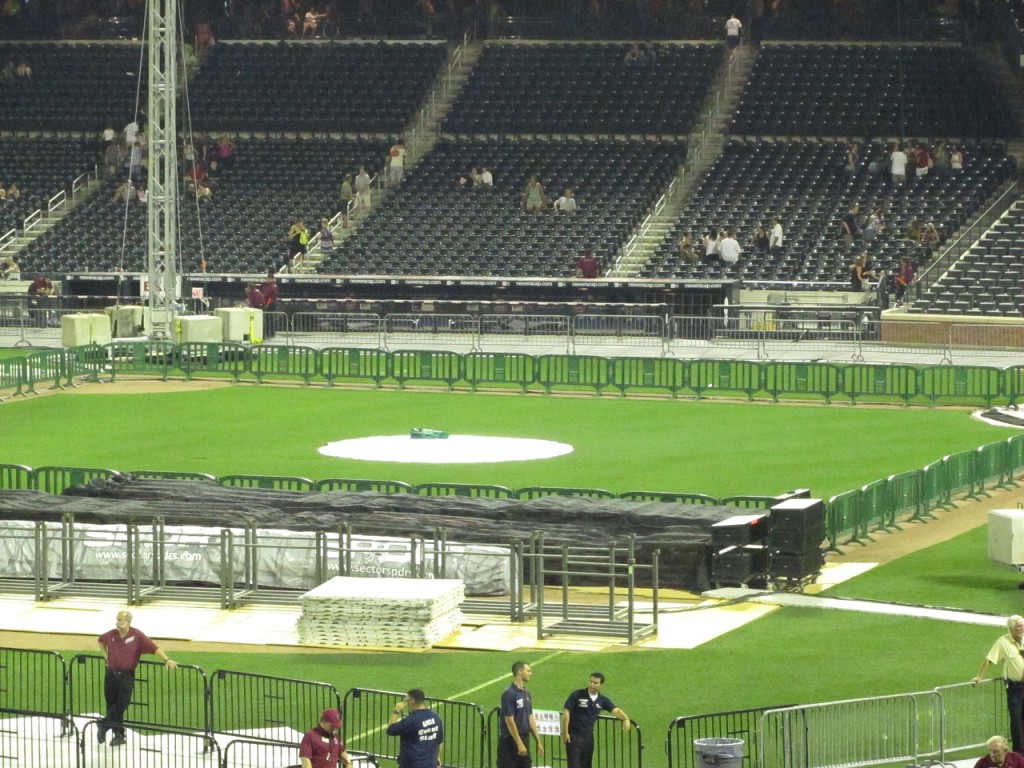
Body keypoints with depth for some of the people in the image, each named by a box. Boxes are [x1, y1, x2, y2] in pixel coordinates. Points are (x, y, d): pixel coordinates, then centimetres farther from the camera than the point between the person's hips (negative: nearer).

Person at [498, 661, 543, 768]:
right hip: (510, 740, -8)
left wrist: (538, 742, 13)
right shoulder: (509, 694, -15)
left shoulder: (526, 693, 11)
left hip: (524, 738, 8)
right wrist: (519, 743, -19)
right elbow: (509, 721, -18)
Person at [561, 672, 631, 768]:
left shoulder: (602, 700, 4)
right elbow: (566, 712, -9)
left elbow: (616, 710, -4)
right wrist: (565, 732, -12)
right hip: (574, 735, -5)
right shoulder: (576, 695, -9)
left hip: (588, 735, 5)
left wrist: (626, 719, -25)